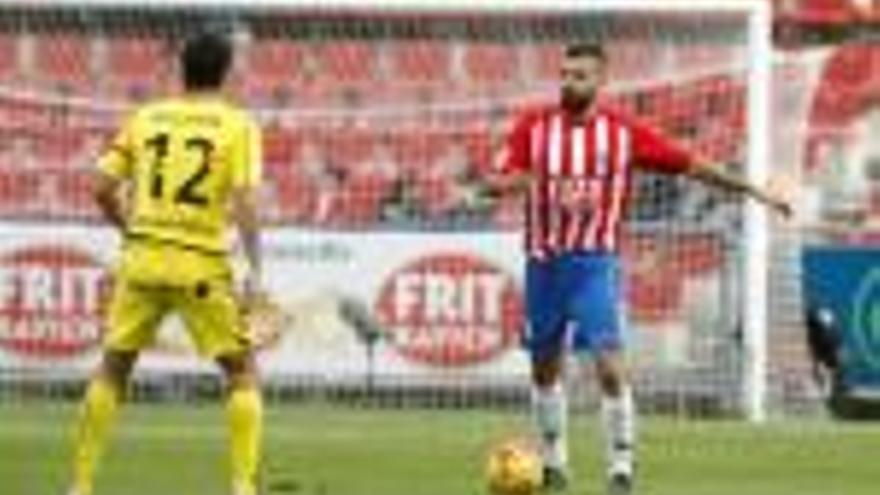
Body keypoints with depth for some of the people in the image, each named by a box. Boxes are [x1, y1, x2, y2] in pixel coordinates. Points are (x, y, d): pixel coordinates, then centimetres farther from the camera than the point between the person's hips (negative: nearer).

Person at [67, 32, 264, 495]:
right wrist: (255, 271, -13)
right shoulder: (238, 125, 0)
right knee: (242, 372, 10)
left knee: (112, 368, 16)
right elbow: (245, 201, -12)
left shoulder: (145, 118, 8)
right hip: (202, 265, -3)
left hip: (142, 260, 3)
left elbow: (103, 189, 6)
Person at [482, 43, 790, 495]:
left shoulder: (623, 133, -3)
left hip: (595, 262, -2)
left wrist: (750, 190, 0)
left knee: (609, 367, -14)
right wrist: (513, 181, -27)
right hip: (544, 262, 2)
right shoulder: (534, 126, 0)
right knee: (545, 367, 11)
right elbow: (494, 183, -4)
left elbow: (689, 165, 1)